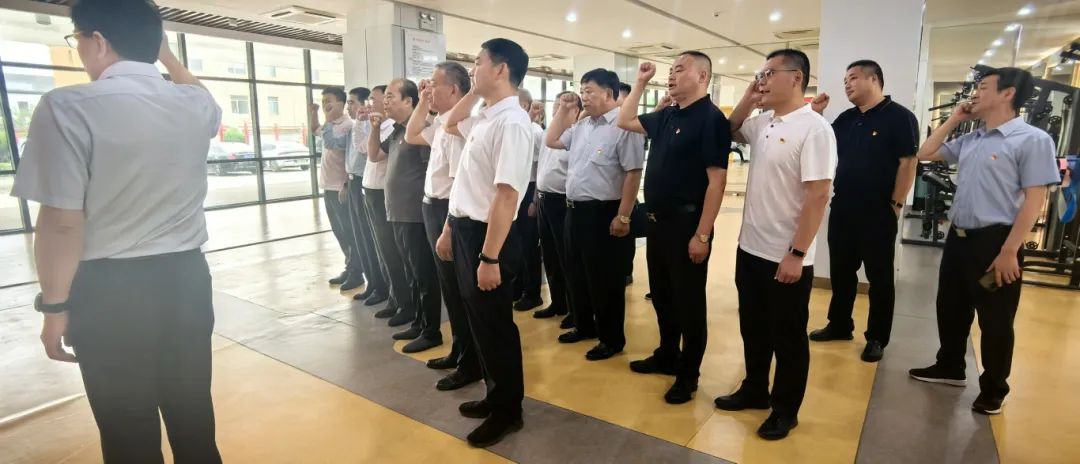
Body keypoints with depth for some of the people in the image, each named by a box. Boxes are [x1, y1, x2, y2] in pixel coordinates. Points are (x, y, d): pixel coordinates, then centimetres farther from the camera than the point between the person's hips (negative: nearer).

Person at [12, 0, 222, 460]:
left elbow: (63, 221, -14)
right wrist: (166, 54, 32)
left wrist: (55, 305, -4)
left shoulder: (68, 106, -13)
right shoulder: (195, 104, 1)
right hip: (186, 276, 4)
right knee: (193, 413, 18)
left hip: (110, 289, -4)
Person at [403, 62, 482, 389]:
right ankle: (459, 351, 35)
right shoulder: (442, 123, 9)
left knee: (458, 290, 2)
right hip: (435, 209, 10)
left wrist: (448, 232, -25)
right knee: (450, 287, 19)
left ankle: (471, 363, 18)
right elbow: (411, 136, 26)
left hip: (448, 212, -10)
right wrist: (422, 103, 15)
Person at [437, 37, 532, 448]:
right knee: (479, 321, 20)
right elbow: (451, 124, 34)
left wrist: (490, 257, -26)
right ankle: (495, 396, 39)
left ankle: (508, 411, 27)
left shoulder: (511, 122, -18)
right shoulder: (484, 118, 10)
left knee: (495, 326, 6)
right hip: (465, 229, 9)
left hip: (487, 234, -9)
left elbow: (506, 195, -25)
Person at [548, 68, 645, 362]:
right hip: (575, 210, 9)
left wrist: (623, 217, -21)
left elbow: (633, 174, -19)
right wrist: (564, 110, 15)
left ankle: (612, 339, 20)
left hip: (603, 213, -8)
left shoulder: (624, 126, -14)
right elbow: (551, 141, 24)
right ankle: (584, 326, 36)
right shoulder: (581, 126, 13)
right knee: (576, 275, 18)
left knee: (605, 280, 3)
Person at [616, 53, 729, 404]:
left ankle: (688, 374, 21)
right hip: (657, 220, 8)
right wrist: (640, 83, 15)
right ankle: (667, 355, 36)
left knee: (688, 301, 5)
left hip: (687, 223, -8)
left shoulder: (711, 118, -13)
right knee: (662, 294, 18)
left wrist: (702, 235, -21)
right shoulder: (666, 117, 10)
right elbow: (625, 121, 25)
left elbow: (716, 180, -18)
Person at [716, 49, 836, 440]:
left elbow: (818, 196, -19)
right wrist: (745, 102, 6)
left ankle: (785, 410, 27)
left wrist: (797, 254, -20)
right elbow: (729, 134, 25)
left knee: (787, 337, 10)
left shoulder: (814, 128, -15)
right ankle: (754, 390, 38)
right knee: (753, 328, 20)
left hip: (787, 257, -7)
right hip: (750, 248, 7)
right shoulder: (763, 122, 6)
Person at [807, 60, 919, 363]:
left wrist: (896, 205, -14)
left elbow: (908, 163, -12)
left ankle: (877, 338, 18)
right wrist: (816, 114, 2)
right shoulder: (846, 118, 11)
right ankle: (839, 325, 29)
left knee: (879, 277, 7)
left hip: (878, 213, -6)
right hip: (842, 209, 6)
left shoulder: (899, 116, -8)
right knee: (841, 271, 14)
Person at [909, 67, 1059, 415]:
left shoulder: (1032, 140, -11)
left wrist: (1009, 251, -20)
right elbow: (925, 154, 18)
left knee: (995, 321, 7)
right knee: (950, 308, 18)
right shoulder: (969, 140, 10)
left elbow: (1034, 199, -15)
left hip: (994, 241, -7)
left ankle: (994, 390, 24)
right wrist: (954, 119, 10)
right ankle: (950, 368, 36)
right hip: (958, 236, 7)